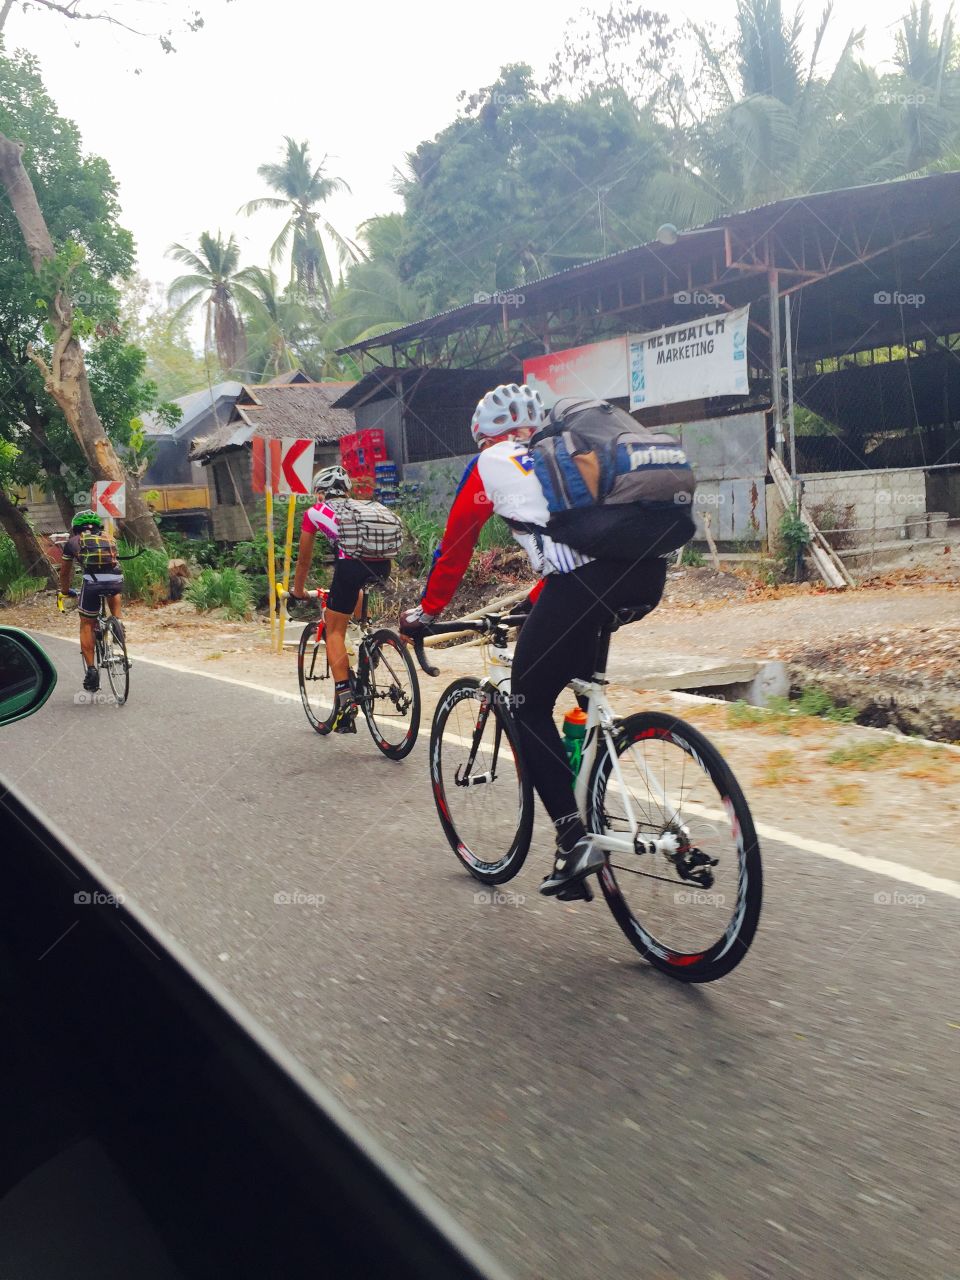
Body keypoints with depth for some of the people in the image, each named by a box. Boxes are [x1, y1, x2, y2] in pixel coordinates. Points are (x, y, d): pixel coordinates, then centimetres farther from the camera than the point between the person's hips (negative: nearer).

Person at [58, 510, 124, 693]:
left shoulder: (73, 542, 23)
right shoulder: (109, 539, 28)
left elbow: (65, 572, 34)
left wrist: (65, 591, 52)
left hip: (92, 582, -2)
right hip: (116, 580, 2)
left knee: (87, 624, 13)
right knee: (112, 593, 38)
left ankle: (91, 669, 6)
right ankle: (117, 621, 18)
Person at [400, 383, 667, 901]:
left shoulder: (490, 463, 19)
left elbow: (454, 544, 23)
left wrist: (424, 613, 36)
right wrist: (536, 603, 54)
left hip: (585, 580, -6)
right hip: (650, 571, 7)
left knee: (529, 705, 10)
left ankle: (575, 837, 1)